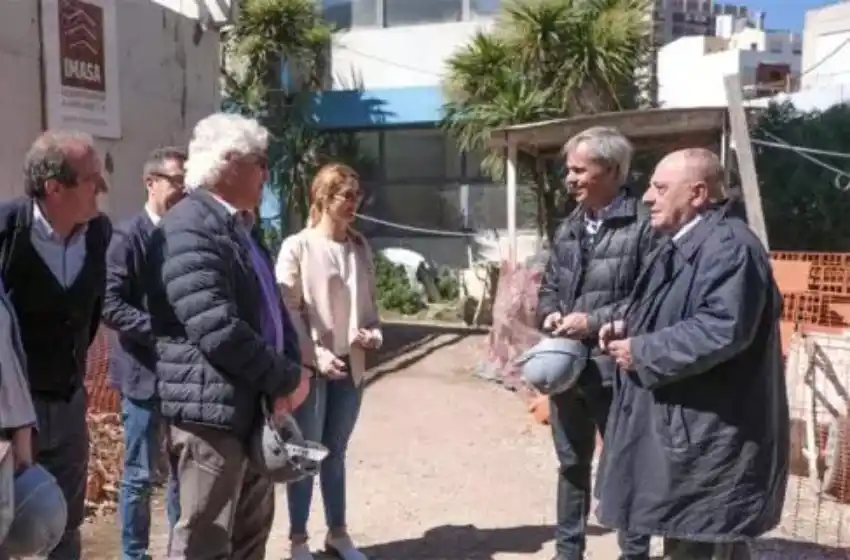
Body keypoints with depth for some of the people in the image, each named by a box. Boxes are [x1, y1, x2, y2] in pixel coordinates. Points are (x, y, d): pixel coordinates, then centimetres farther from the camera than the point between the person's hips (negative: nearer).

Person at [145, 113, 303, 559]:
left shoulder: (242, 226, 14)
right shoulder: (189, 228, -19)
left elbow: (270, 304, 17)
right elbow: (219, 330, -27)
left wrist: (286, 369, -1)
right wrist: (285, 377, -15)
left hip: (251, 403, 10)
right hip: (211, 408, -10)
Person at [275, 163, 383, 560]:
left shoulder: (360, 247, 8)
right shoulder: (297, 247, -8)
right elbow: (288, 309, -10)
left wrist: (374, 332, -5)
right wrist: (315, 355, -17)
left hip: (350, 364, 5)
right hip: (311, 366, -5)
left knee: (336, 452, 16)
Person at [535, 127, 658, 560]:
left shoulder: (643, 225, -12)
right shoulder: (568, 228, 12)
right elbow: (548, 287, 19)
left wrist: (595, 321, -20)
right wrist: (549, 314, -2)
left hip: (617, 370, -7)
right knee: (572, 464, 20)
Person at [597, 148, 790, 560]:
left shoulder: (730, 246, -19)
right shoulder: (683, 245, 14)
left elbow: (723, 330, -31)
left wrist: (642, 352, -21)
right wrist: (629, 328, 5)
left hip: (711, 434, -11)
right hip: (684, 424, 11)